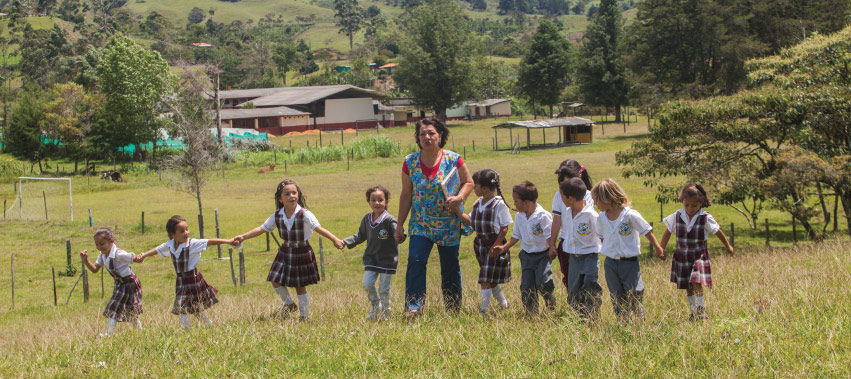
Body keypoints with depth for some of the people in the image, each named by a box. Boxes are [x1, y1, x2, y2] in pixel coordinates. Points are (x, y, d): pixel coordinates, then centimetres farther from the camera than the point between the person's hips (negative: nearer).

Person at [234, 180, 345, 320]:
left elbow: (318, 228, -26)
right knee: (275, 281, 1)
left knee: (300, 286, 3)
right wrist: (243, 237, 1)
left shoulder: (304, 214, -19)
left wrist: (334, 239, -38)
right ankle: (289, 304, 29)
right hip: (285, 252, 4)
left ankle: (304, 315, 22)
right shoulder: (277, 216, -6)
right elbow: (262, 228, 4)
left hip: (302, 253, -4)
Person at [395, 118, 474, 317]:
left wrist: (459, 198, -18)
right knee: (416, 260, -18)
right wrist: (400, 224, 6)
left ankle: (454, 309, 20)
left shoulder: (453, 159, -6)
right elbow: (406, 194, 6)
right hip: (420, 224, 1)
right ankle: (413, 305, -18)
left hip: (449, 224, -1)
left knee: (450, 267, 7)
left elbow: (468, 182, 4)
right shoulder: (410, 162, -1)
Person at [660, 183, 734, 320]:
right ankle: (693, 314, 18)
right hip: (682, 257, 3)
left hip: (699, 256, -3)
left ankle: (701, 314, -12)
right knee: (688, 288, 7)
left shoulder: (705, 218, -8)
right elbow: (668, 232, 10)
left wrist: (728, 246, 19)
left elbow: (718, 232, 6)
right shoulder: (677, 216, -3)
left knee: (697, 284, -19)